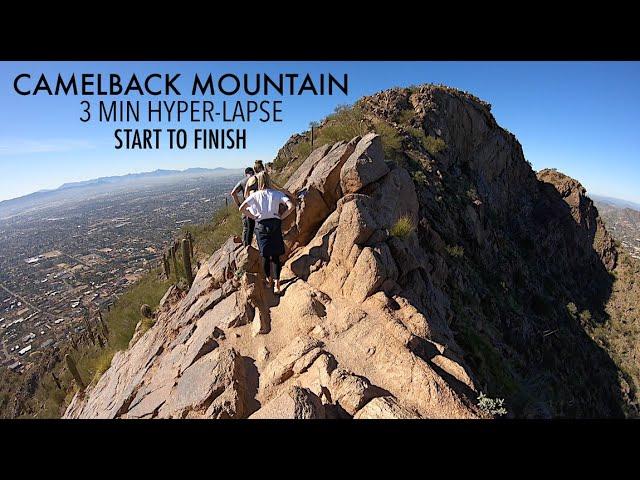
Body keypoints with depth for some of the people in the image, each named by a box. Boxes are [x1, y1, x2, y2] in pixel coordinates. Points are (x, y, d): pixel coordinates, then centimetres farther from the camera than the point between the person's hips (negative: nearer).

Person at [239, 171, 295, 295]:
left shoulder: (255, 195, 0)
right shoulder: (277, 194, 0)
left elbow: (242, 209, -10)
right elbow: (291, 206, -12)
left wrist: (254, 217, 1)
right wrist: (281, 217, -1)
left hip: (261, 225, 0)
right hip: (275, 224, 0)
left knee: (265, 256, 13)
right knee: (276, 256, 5)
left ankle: (269, 280, 29)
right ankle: (277, 284, 0)